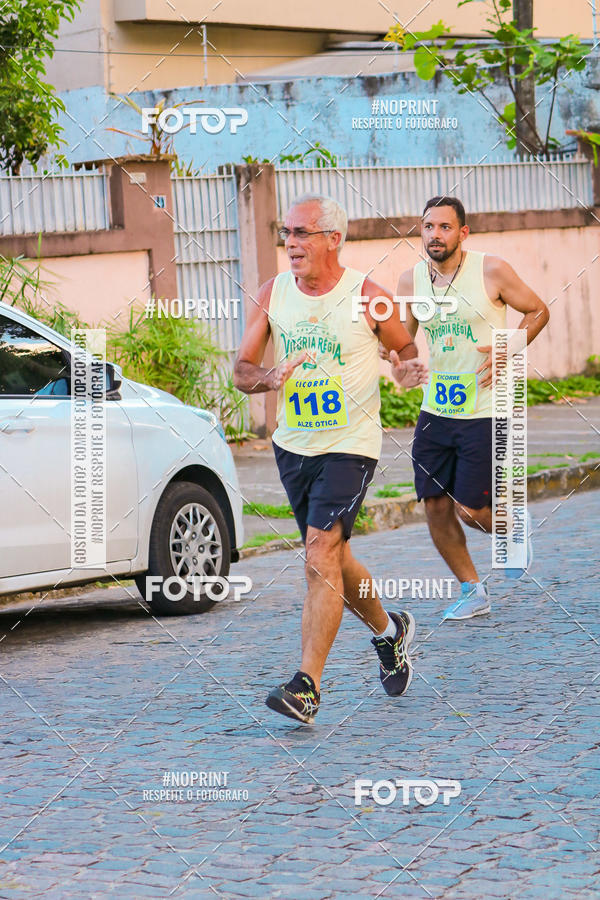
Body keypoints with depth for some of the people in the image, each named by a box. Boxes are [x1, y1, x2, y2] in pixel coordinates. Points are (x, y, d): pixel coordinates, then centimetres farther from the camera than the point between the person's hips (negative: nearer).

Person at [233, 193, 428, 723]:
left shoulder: (367, 296, -9)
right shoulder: (273, 294, 1)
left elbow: (404, 349, 7)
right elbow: (241, 370, 2)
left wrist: (407, 370, -16)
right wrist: (269, 378, -20)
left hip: (350, 446, -5)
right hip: (293, 445, 5)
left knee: (321, 558, -17)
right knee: (333, 560, 18)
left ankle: (307, 687, -17)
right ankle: (388, 631, 45)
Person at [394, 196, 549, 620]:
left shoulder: (491, 271, -8)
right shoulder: (411, 279, 3)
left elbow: (538, 311, 2)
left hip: (485, 413, -5)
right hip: (436, 410, 5)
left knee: (472, 511, -7)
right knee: (436, 507, 3)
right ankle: (473, 591, 20)